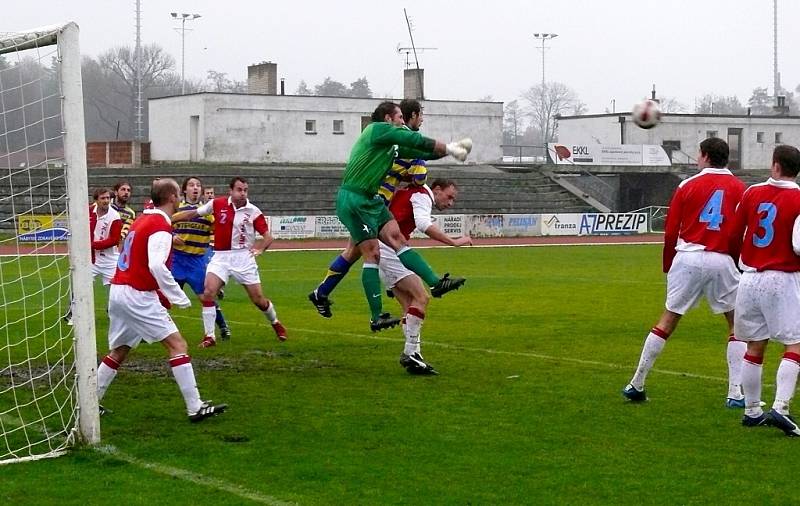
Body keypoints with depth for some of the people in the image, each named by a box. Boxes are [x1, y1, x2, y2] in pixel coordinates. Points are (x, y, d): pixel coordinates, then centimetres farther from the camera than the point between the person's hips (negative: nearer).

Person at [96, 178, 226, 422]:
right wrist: (179, 297, -21)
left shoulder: (142, 220, 16)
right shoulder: (161, 227, -13)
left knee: (120, 350, 20)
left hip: (118, 290, 9)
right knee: (177, 344, -8)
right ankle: (195, 408, -11)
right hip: (138, 295, -9)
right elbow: (157, 266, -26)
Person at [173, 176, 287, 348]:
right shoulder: (217, 204, -4)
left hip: (243, 257, -1)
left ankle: (275, 323, 34)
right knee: (208, 293, -17)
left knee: (258, 299, 4)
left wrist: (260, 248, -26)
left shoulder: (253, 212, -7)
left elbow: (268, 236, -5)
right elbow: (192, 214, 6)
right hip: (220, 257, 1)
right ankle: (209, 336, -6)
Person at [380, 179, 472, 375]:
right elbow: (424, 224, -23)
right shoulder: (423, 195, -5)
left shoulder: (411, 192, 24)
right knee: (421, 297, -14)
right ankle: (410, 354, -16)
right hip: (389, 248, -10)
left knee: (410, 303, 7)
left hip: (383, 249, 10)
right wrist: (454, 242, -23)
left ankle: (412, 353, 3)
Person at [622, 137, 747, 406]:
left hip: (688, 259, 1)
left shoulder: (688, 185, 4)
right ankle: (736, 393, 3)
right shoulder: (739, 188, 4)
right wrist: (740, 263, 16)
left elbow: (670, 233, 5)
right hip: (722, 262, -1)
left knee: (668, 320, 11)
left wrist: (667, 267, 17)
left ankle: (636, 385, 16)